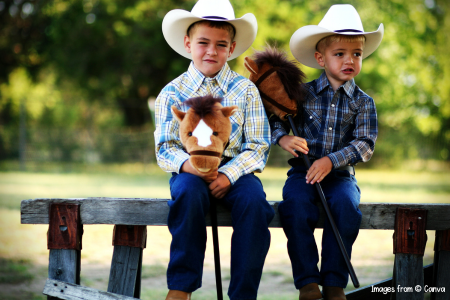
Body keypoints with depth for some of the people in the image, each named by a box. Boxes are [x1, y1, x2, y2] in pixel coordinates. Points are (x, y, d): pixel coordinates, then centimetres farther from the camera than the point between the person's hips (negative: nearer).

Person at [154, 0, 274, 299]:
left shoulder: (245, 90, 5)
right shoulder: (173, 92, 6)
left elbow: (258, 147, 0)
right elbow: (165, 148, 3)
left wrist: (228, 174, -18)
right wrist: (187, 164, -21)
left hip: (235, 171, 0)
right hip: (191, 171, 0)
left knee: (254, 198, -31)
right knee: (188, 191, -35)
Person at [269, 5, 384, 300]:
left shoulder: (363, 102, 4)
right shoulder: (303, 94, 6)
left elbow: (365, 143, -4)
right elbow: (274, 118, 13)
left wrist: (331, 160, -17)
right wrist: (282, 137, -10)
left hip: (341, 174, 0)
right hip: (303, 171, 0)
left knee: (345, 204, -32)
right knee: (296, 203, -31)